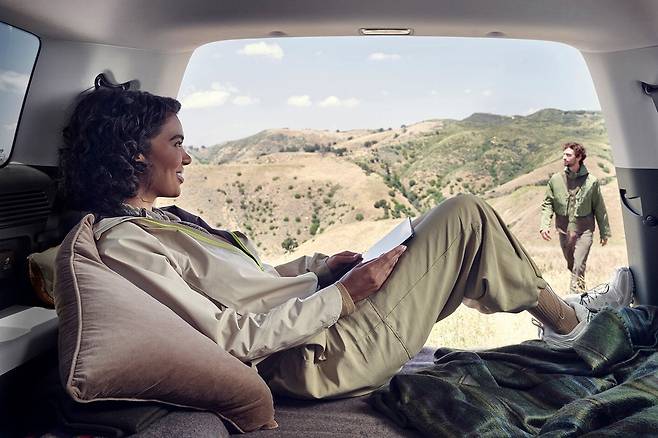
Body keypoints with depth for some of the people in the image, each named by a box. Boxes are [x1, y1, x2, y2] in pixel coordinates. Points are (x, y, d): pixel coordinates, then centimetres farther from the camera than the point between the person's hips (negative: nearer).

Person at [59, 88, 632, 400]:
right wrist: (342, 294, -18)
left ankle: (563, 312, 31)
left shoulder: (162, 219, 12)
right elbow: (234, 339, -21)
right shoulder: (123, 242, -17)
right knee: (464, 214, -4)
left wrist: (321, 265, 5)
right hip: (325, 355, -9)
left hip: (320, 314, 9)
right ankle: (564, 319, 19)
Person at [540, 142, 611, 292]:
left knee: (578, 267, -11)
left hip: (584, 231, -3)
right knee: (571, 266, 16)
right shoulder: (555, 180, 0)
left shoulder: (591, 181, -5)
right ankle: (580, 292, 35)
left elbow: (599, 209, 3)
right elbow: (547, 204, 4)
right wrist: (544, 225, -11)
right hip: (564, 231, 3)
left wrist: (604, 233, 7)